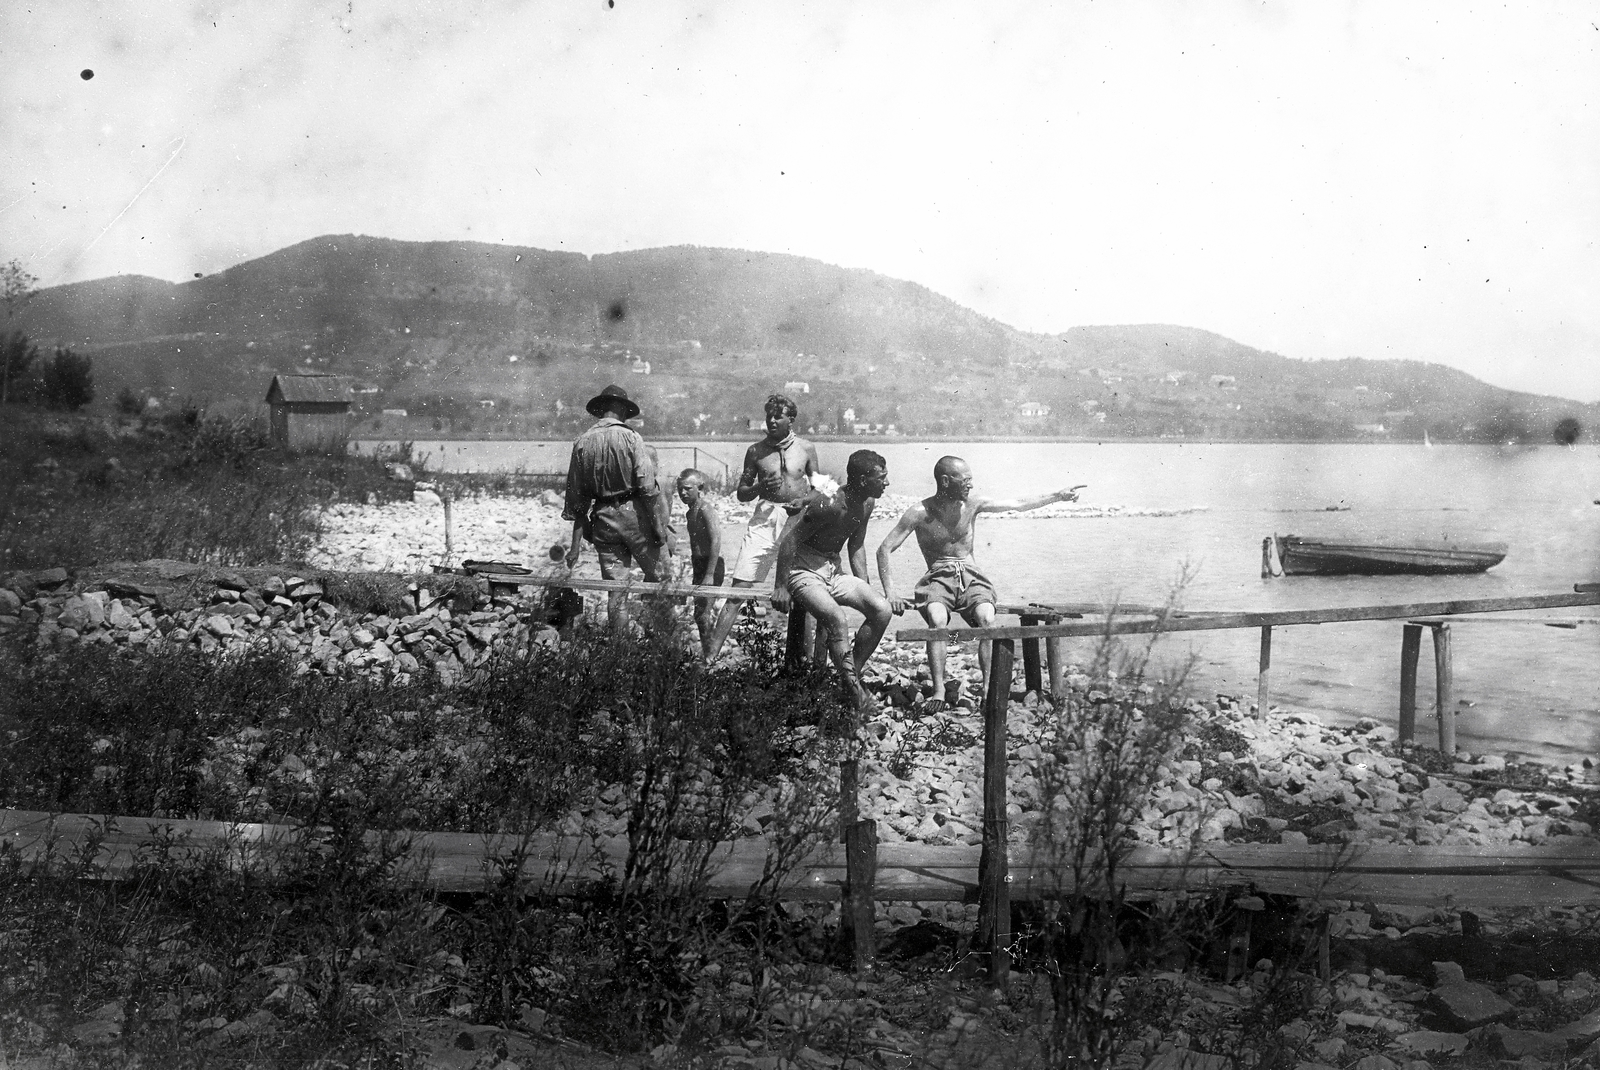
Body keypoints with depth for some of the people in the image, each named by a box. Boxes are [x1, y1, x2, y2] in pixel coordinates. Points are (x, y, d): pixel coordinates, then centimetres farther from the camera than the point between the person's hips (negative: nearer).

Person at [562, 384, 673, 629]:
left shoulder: (582, 442, 5)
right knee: (658, 577, 10)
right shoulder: (630, 437, -8)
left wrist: (576, 543, 12)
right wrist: (659, 527, -7)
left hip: (603, 520, 4)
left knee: (616, 589, 8)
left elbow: (576, 497, 7)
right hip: (633, 515, -4)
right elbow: (647, 487, -14)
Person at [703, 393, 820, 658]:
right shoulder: (756, 451, 6)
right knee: (739, 586, -9)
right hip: (765, 518, 0)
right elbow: (741, 493, 11)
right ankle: (711, 652, -12)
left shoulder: (806, 449, 6)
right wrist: (760, 487, -10)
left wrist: (806, 500, -7)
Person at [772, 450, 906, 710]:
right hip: (803, 569, -8)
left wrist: (866, 590, 7)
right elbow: (789, 539, -21)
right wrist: (781, 588, -21)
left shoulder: (867, 504, 2)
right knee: (837, 619, -33)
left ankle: (852, 673, -2)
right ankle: (853, 688, -23)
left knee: (882, 609, -13)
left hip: (834, 570, 8)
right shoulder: (829, 503, -24)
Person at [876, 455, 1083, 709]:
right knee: (937, 620, -34)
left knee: (986, 619, -29)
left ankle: (988, 686, -29)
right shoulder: (920, 513, -6)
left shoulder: (973, 503, 2)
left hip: (970, 576, 2)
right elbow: (885, 548, -4)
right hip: (938, 578, -2)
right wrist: (889, 591, -14)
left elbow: (1018, 505, 10)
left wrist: (1058, 496, 5)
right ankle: (939, 691, -33)